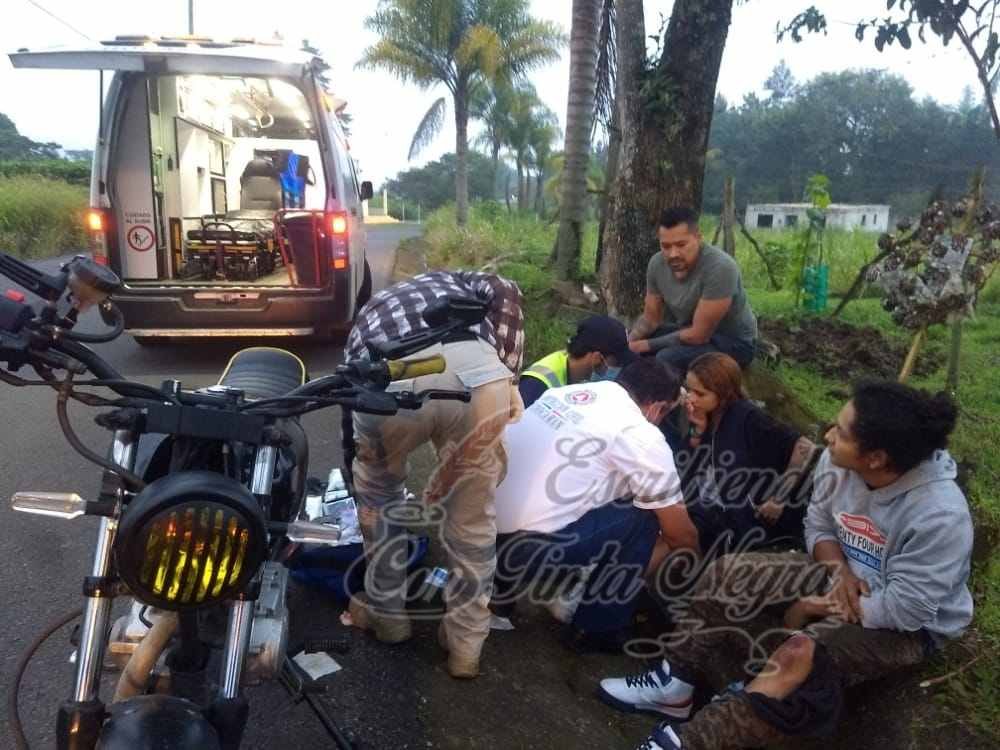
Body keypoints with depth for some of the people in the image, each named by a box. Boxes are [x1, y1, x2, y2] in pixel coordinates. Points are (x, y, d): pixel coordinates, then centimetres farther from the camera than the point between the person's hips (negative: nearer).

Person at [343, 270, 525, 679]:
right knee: (471, 516, 23)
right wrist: (507, 377, 19)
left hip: (388, 381, 1)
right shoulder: (453, 280, 41)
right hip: (475, 375, 0)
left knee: (378, 494, 34)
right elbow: (504, 291, 15)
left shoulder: (367, 314, 44)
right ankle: (466, 644, 37)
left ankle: (386, 612, 46)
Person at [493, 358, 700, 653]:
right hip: (518, 550, -7)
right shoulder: (642, 436, -6)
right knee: (642, 518, 6)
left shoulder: (571, 392, 14)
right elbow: (680, 533, 5)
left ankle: (499, 586, 29)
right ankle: (599, 630, 17)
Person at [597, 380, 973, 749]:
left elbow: (905, 610, -28)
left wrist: (817, 607, -20)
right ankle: (674, 685, -4)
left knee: (800, 656, -34)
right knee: (728, 573, -10)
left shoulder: (942, 516, -33)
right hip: (843, 577, 7)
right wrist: (839, 570, -19)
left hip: (908, 625, -6)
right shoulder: (837, 462, -16)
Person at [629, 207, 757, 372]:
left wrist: (648, 345, -24)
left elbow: (699, 335, -29)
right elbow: (650, 317, 1)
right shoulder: (657, 263, -10)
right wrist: (629, 340, -18)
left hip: (732, 342, -6)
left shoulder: (719, 268, -31)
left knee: (666, 359, -29)